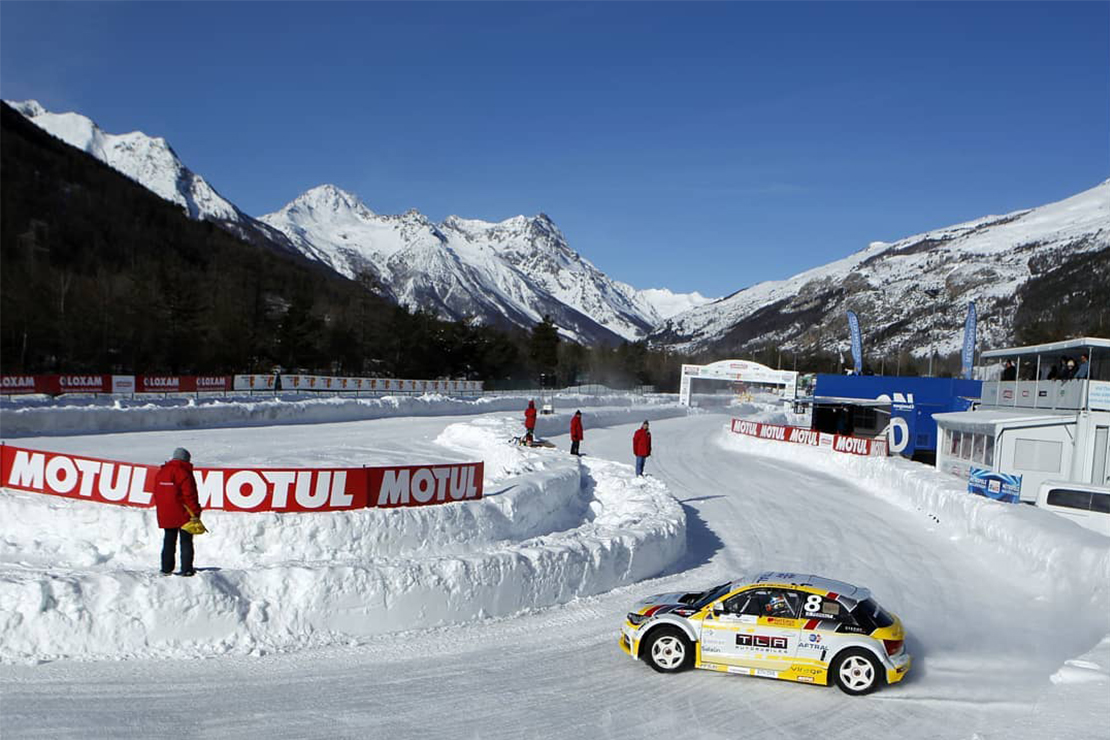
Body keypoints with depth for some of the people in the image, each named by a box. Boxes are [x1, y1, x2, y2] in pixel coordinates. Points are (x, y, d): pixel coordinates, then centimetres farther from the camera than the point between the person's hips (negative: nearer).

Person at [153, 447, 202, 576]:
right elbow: (189, 494, -16)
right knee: (186, 541, 1)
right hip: (183, 514, -6)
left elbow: (157, 494, 13)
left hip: (165, 516, 6)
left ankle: (166, 569, 16)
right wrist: (195, 513, -10)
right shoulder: (184, 472, -14)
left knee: (169, 541, 15)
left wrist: (162, 510, 20)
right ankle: (186, 569, -2)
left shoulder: (161, 472, 9)